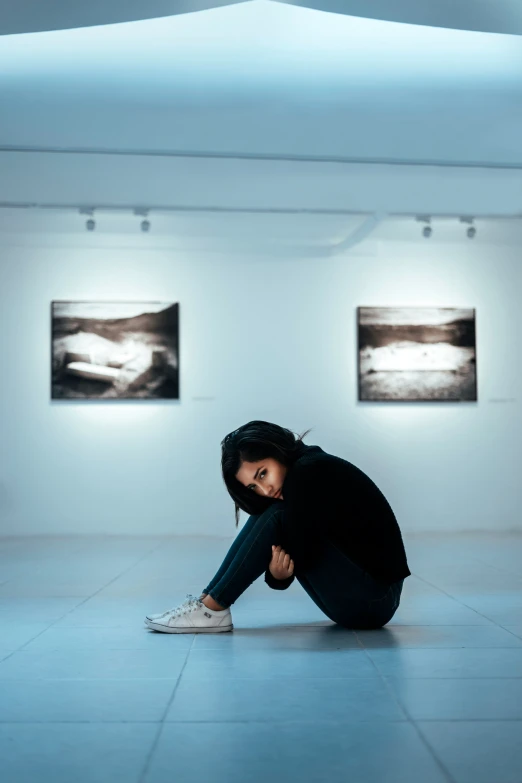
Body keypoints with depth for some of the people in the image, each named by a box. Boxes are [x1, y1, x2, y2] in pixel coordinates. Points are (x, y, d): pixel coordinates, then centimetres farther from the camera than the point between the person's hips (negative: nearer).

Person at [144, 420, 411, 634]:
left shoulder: (310, 473, -18)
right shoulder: (305, 474, 8)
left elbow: (294, 549, -18)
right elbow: (295, 553, 1)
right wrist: (277, 574, -16)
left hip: (375, 599, -9)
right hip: (358, 597, 9)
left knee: (276, 516, -17)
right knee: (267, 517, 3)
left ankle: (212, 609, -12)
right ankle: (209, 601, 0)